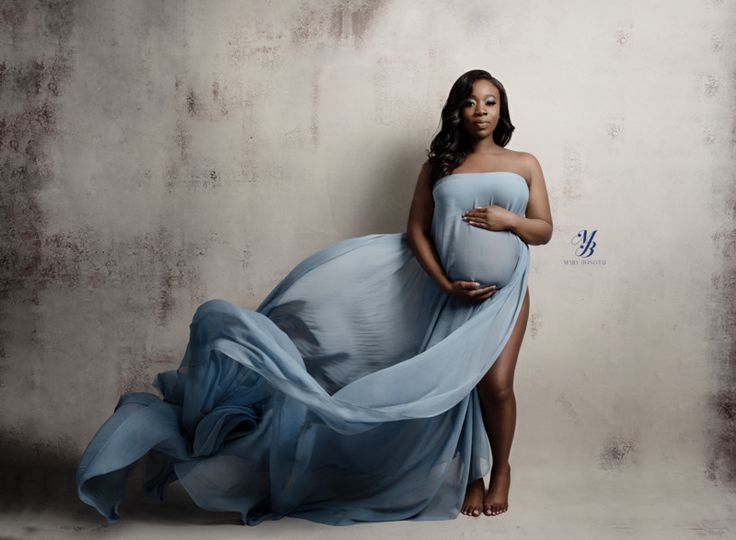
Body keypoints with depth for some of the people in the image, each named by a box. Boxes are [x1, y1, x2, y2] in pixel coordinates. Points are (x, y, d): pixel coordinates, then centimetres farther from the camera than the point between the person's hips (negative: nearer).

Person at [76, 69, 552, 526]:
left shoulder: (525, 164, 9)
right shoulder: (439, 165, 8)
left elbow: (544, 230, 9)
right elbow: (417, 231, 1)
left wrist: (510, 219, -11)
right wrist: (446, 283, -10)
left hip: (502, 294, 0)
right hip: (449, 294, 1)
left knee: (494, 383, -6)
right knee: (455, 384, 3)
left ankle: (500, 469, 16)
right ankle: (471, 475, 20)